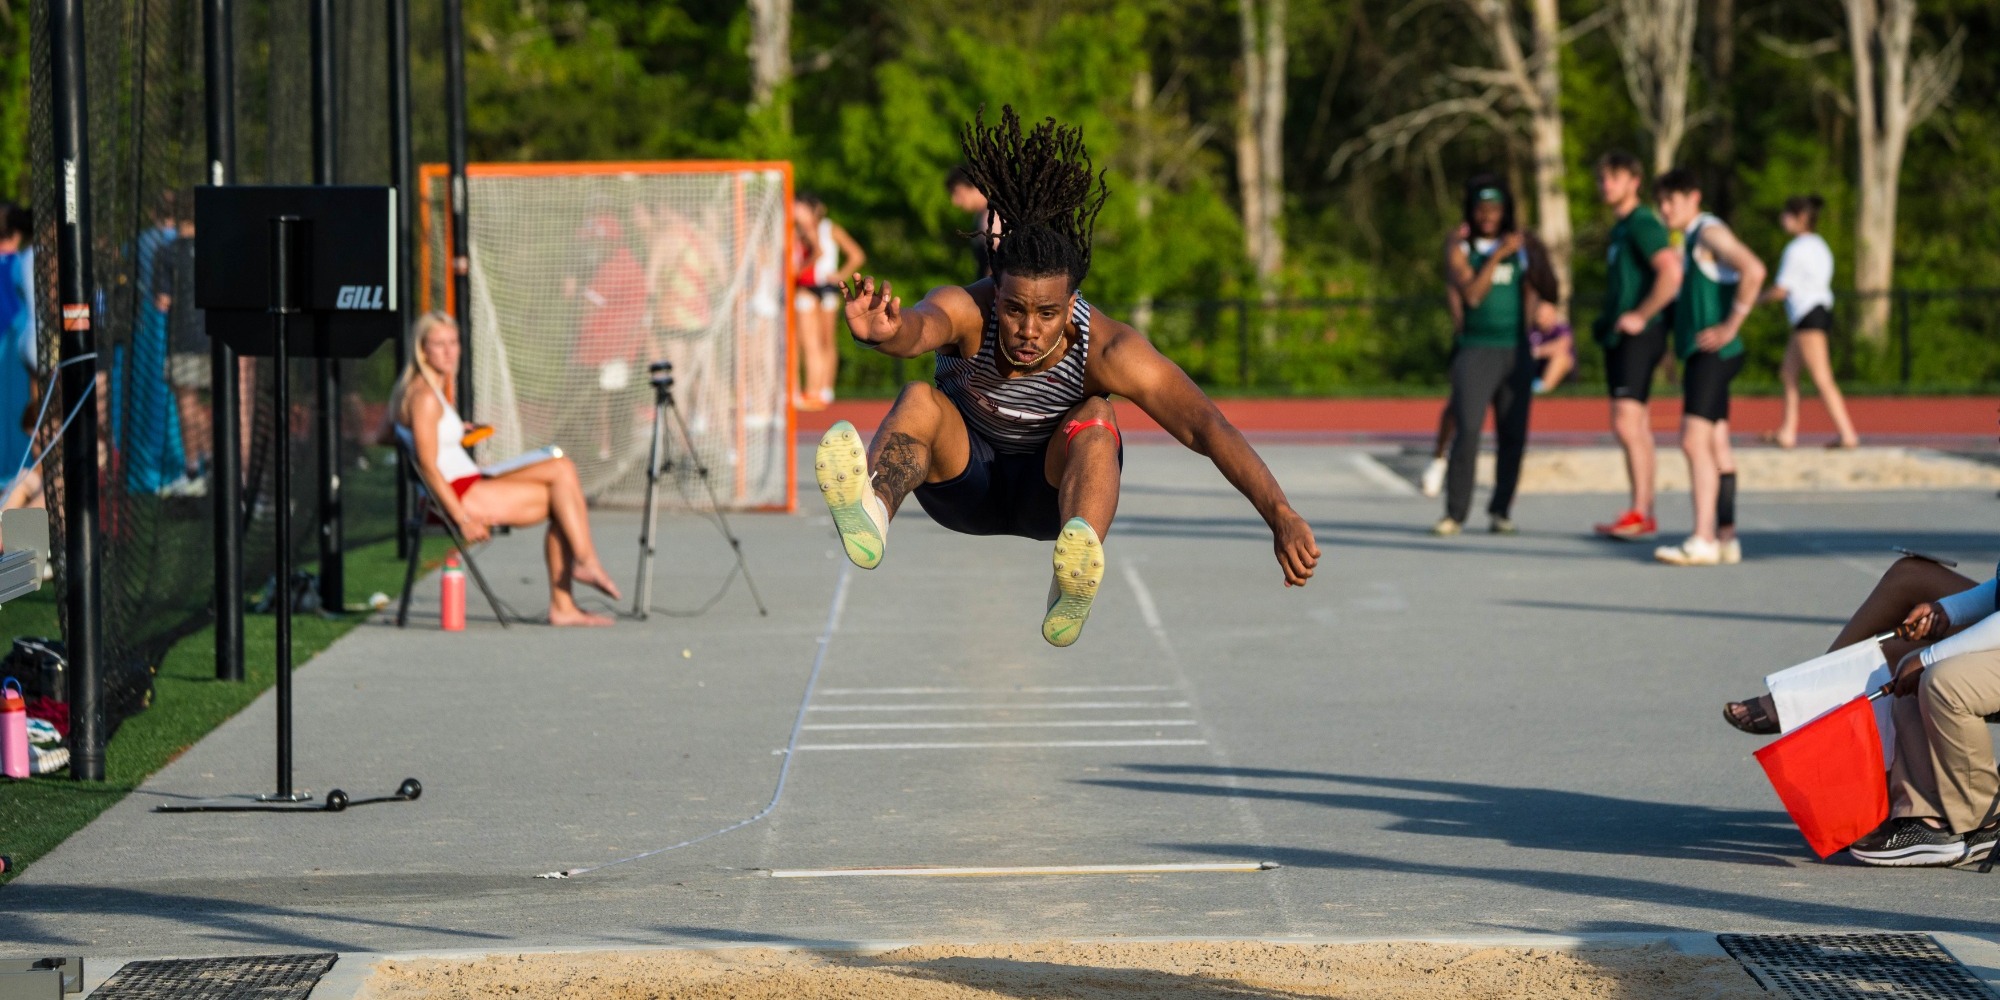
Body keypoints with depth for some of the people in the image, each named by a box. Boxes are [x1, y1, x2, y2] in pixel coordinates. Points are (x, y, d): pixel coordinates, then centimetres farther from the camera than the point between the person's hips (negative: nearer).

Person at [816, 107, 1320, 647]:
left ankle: (1074, 585, -61)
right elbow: (920, 326, -52)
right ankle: (871, 511, -64)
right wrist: (885, 332, -78)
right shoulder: (965, 310, -28)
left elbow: (1206, 426, -36)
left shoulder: (1107, 349, -27)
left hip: (1054, 489, 0)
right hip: (965, 478, 0)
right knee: (920, 400, -30)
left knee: (1096, 419, -33)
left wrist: (1281, 517, -48)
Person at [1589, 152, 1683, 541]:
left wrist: (1641, 316, -19)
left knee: (1627, 422, -15)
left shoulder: (1642, 224, -11)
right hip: (1617, 337, 10)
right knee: (1636, 427, 10)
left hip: (1638, 336, -10)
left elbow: (1671, 272, -23)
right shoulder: (1620, 229, 19)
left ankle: (1638, 514, -16)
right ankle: (1645, 516, 13)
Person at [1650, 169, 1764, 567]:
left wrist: (1731, 325, -22)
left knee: (1695, 441, -16)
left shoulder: (1710, 232, -11)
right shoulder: (1689, 240, 19)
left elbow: (1753, 270, -25)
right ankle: (1726, 539, 13)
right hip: (1699, 355, 10)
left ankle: (1702, 541, -19)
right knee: (1716, 447, 11)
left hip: (1712, 353, -10)